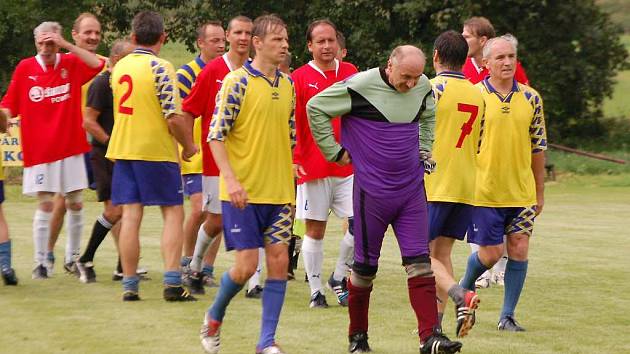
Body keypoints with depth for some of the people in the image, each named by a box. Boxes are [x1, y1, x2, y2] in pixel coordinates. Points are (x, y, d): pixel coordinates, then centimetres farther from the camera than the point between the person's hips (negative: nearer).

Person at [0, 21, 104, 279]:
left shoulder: (71, 64, 0)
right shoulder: (25, 68, 0)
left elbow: (97, 64, -17)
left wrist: (66, 45, -20)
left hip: (71, 147, 1)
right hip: (39, 150, -1)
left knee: (75, 204, 7)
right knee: (45, 205, -4)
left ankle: (73, 257, 21)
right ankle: (40, 262, 3)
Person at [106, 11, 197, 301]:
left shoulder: (119, 67, 8)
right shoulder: (160, 68, -13)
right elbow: (174, 116, -16)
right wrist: (189, 145, -2)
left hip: (122, 149, 5)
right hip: (157, 151, -5)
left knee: (130, 215, 5)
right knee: (173, 213, 3)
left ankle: (129, 285, 4)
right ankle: (172, 283, -7)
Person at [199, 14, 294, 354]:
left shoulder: (287, 84, 10)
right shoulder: (237, 81, -9)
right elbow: (216, 135, -11)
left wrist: (290, 172, 15)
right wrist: (230, 179, -19)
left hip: (279, 191, 5)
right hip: (244, 191, -5)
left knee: (279, 260, -1)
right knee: (246, 265, -6)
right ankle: (214, 316, 22)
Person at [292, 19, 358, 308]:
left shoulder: (351, 73, 8)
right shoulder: (299, 78, -3)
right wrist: (292, 160, -14)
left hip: (348, 166, 3)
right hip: (313, 166, -3)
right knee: (315, 230, 3)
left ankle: (339, 277, 15)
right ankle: (315, 291, 12)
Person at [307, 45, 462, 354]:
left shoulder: (423, 87, 5)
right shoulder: (361, 86, -14)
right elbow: (315, 108, -5)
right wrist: (335, 151, -4)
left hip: (412, 189, 5)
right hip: (372, 189, -4)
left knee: (420, 263, -4)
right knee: (365, 265, 4)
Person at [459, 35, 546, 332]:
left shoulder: (530, 98, 5)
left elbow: (538, 147, 11)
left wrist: (540, 192, 13)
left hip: (522, 192, 3)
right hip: (484, 192, -3)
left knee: (519, 249, -2)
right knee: (491, 252, -1)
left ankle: (507, 316, 9)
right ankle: (465, 288, 29)